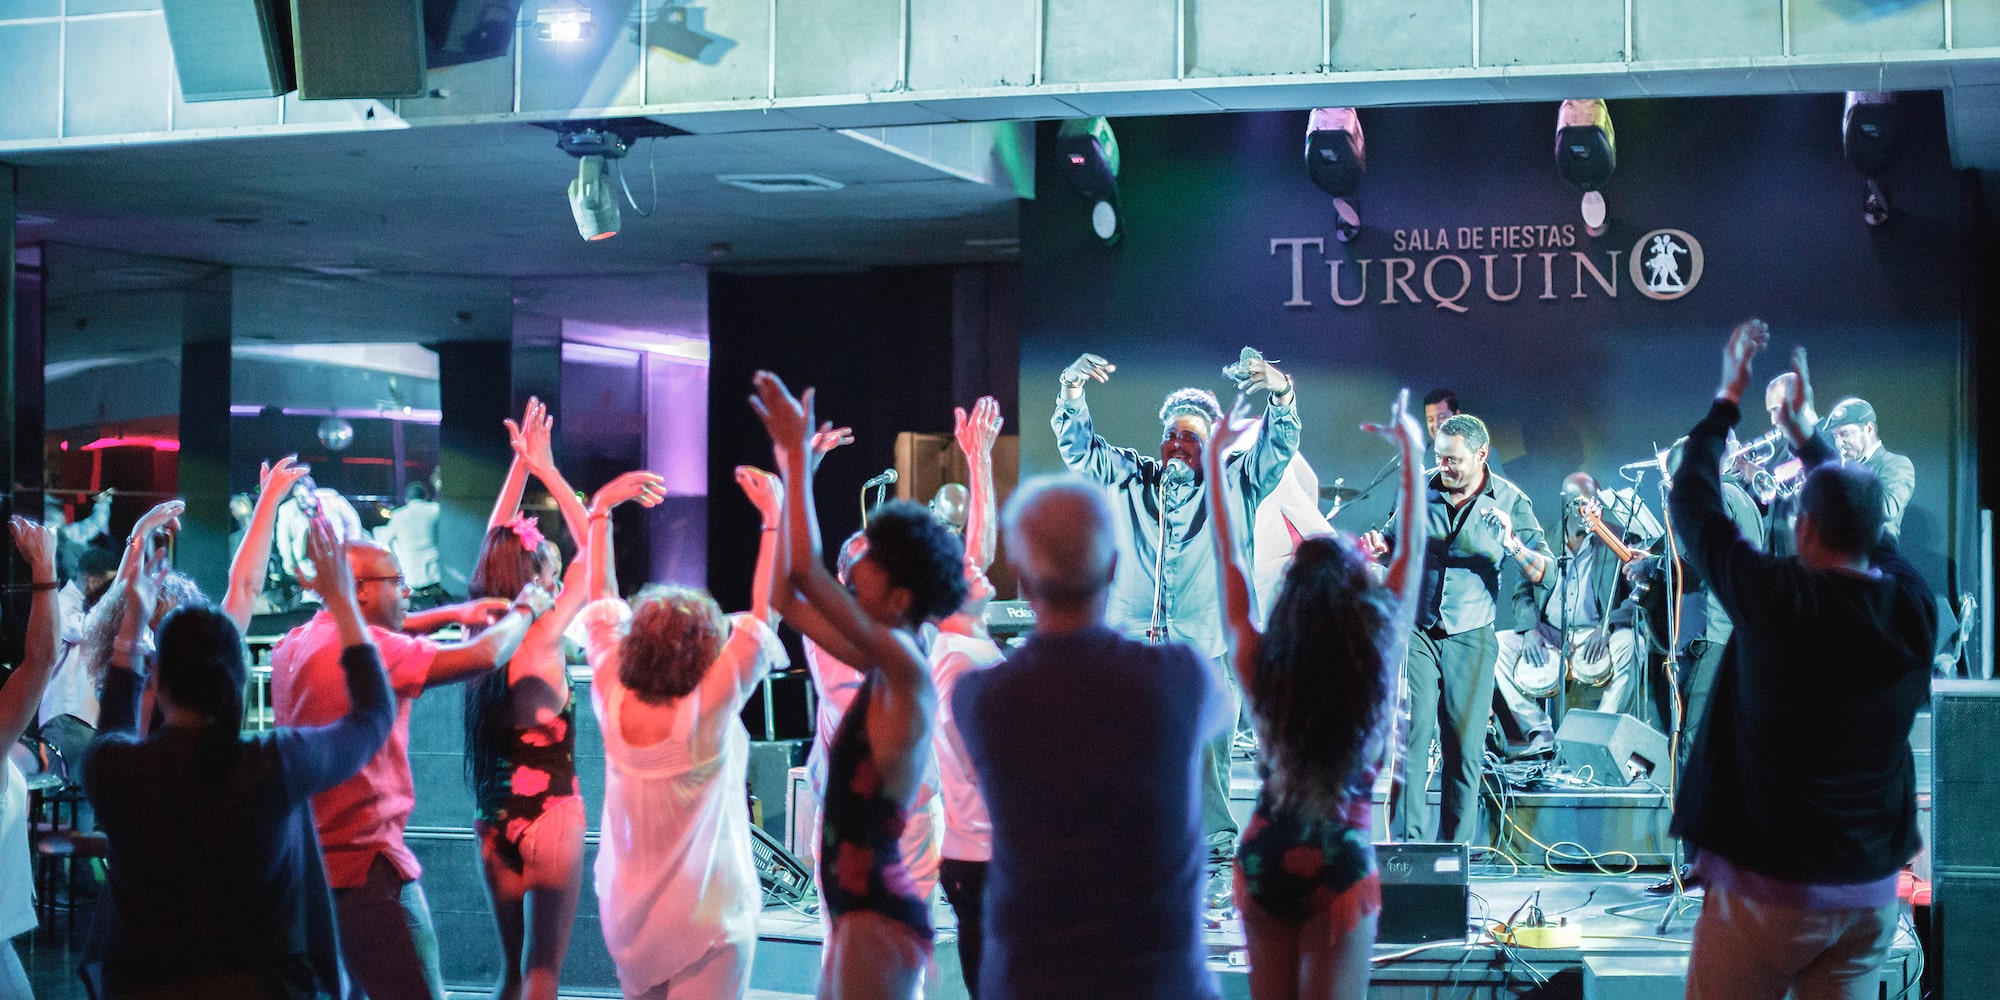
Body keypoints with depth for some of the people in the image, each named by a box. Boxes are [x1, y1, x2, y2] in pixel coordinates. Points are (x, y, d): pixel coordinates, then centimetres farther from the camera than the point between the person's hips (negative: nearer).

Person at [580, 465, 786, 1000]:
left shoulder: (613, 702, -8)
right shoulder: (708, 709, -21)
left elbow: (602, 606, 4)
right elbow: (765, 616, -18)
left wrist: (600, 512, 11)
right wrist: (775, 517, -12)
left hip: (626, 920, 5)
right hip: (706, 924, -5)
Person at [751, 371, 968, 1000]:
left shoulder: (907, 669, -15)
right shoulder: (881, 667, 8)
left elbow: (805, 572, -22)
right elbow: (787, 597, 13)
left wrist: (800, 455, -15)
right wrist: (789, 468, 11)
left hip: (880, 916, -9)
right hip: (859, 909, 9)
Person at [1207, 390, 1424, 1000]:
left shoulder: (1261, 667, -10)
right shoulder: (1379, 664, -13)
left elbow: (1227, 561, 1)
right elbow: (1410, 552, -1)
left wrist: (1213, 461, 10)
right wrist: (1413, 456, 10)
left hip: (1264, 861, 2)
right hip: (1342, 866, -2)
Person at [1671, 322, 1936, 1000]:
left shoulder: (1779, 601, -18)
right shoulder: (1914, 606, -4)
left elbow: (1693, 505, -4)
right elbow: (1862, 525, 17)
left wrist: (1728, 400, 8)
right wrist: (1804, 433, 26)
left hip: (1770, 886, -5)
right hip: (1873, 891, 5)